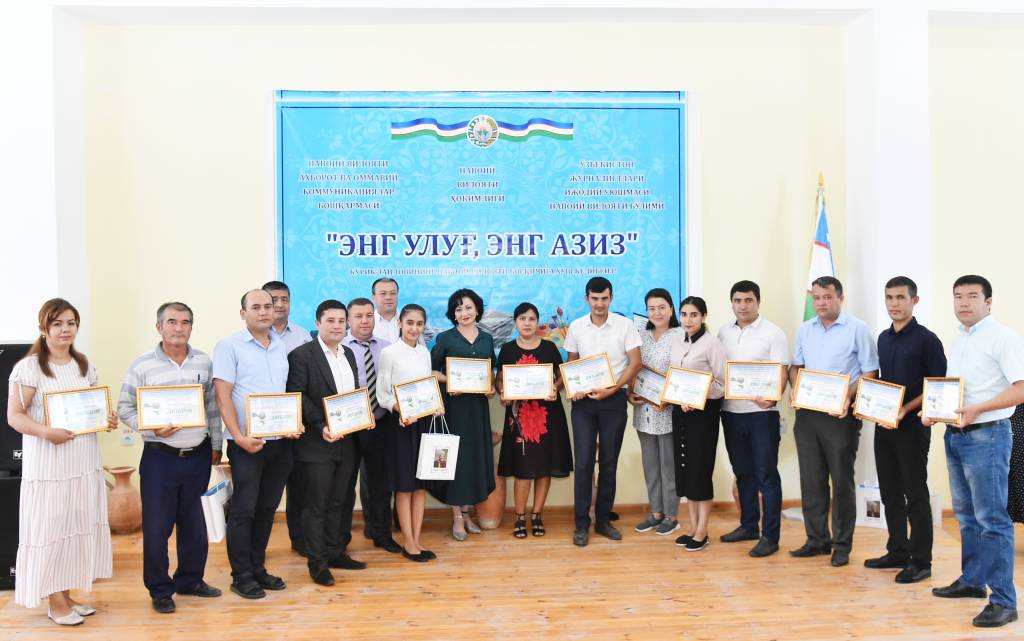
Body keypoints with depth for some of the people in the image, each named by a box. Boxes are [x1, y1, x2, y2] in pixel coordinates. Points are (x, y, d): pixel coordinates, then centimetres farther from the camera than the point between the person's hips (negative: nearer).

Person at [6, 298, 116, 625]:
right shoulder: (29, 367, -9)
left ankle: (67, 595, 24)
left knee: (78, 525, 11)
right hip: (48, 461, -6)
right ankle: (55, 602, 12)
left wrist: (108, 419, -3)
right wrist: (45, 432, -27)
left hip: (84, 459, 6)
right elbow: (14, 416, -12)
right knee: (51, 526, 0)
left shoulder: (84, 365, 10)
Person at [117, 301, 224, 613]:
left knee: (194, 522, 14)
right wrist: (151, 429, -18)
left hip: (198, 456, 3)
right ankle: (159, 590, 20)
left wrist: (216, 445, 10)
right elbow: (125, 408, -3)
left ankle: (190, 579, 31)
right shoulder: (141, 365, -6)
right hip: (160, 457, -3)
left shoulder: (204, 362, 3)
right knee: (157, 525, 4)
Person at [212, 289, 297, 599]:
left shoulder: (282, 346, 10)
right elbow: (222, 397, -10)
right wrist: (239, 437, -17)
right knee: (244, 510, 1)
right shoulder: (229, 346, -4)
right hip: (247, 443, -5)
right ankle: (241, 576, 14)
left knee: (267, 508, 13)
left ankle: (257, 568, 26)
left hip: (281, 441, 5)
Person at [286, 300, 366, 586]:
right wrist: (321, 426, -21)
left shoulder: (349, 354, 14)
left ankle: (335, 552, 26)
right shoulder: (301, 355, -8)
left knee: (337, 503, 15)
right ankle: (316, 562, 11)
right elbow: (297, 397, -14)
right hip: (316, 444, -6)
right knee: (316, 506, 2)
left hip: (346, 442, 6)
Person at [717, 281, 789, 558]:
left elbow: (781, 373, -11)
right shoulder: (723, 332, 10)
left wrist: (772, 398, -28)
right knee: (742, 473, 15)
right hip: (731, 412, 5)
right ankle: (748, 525, 27)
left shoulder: (773, 333, -5)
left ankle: (770, 535, 6)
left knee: (766, 475, 0)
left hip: (762, 413, -5)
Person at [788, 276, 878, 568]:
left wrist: (848, 398, -20)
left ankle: (842, 544, 15)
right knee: (811, 478, 9)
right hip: (807, 413, 5)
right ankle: (817, 540, 21)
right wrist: (795, 389, -1)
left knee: (842, 480, 4)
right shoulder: (804, 330, 11)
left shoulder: (857, 329, -5)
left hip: (840, 415, -5)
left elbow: (870, 372, -6)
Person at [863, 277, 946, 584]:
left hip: (912, 426, -6)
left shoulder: (926, 339, -8)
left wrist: (905, 409, -20)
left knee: (915, 494, 1)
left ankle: (921, 561, 10)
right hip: (883, 424, 6)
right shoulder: (883, 339, 11)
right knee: (890, 492, 12)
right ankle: (898, 551, 24)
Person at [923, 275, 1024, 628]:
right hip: (955, 435, 8)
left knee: (991, 519, -6)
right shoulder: (957, 340, 15)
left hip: (986, 435, -8)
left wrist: (977, 409, -26)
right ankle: (971, 580, 28)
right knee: (967, 516, 16)